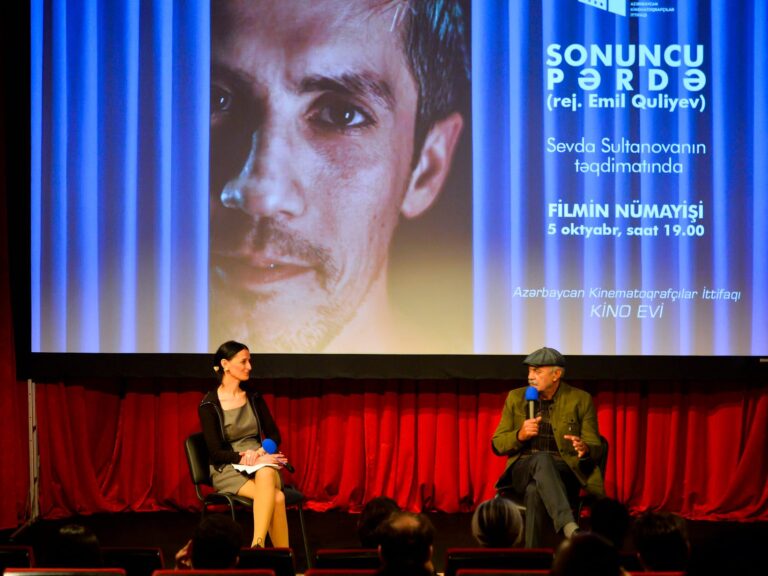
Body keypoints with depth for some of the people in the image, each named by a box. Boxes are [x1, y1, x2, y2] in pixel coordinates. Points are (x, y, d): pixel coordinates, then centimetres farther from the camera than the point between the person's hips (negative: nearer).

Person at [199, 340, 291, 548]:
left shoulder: (254, 397, 12)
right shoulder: (209, 405, -3)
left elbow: (274, 435, 10)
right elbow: (215, 452, -8)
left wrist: (259, 453, -11)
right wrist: (245, 459, -21)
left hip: (262, 464, 3)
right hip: (228, 470, -3)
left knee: (266, 474, -40)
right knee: (276, 497, -35)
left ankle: (257, 545, -50)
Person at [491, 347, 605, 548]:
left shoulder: (580, 400, 6)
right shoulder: (516, 398, 11)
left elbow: (596, 448, 5)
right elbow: (497, 445, 12)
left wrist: (584, 449, -21)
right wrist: (520, 435, -10)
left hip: (562, 473, -1)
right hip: (522, 472, 1)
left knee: (535, 491, -39)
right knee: (542, 458, -39)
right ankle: (569, 528, -59)